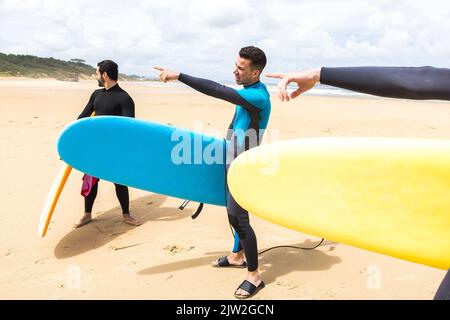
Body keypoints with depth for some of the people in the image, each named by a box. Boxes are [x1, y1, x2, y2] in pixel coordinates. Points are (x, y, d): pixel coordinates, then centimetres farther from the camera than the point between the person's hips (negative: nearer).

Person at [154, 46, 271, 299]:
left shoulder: (258, 96, -23)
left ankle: (255, 276, 2)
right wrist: (229, 140, 22)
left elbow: (217, 91, -33)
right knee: (235, 213, 19)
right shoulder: (251, 89, 8)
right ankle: (238, 256, 36)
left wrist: (178, 76, -30)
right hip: (234, 161, 10)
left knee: (238, 217, -9)